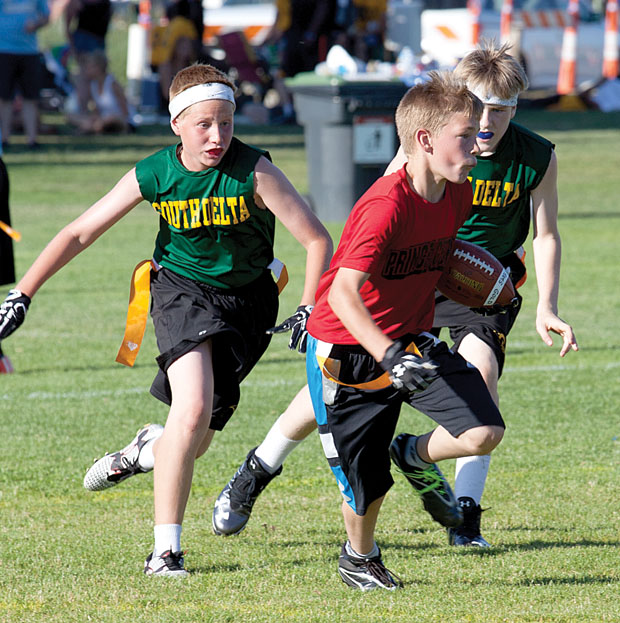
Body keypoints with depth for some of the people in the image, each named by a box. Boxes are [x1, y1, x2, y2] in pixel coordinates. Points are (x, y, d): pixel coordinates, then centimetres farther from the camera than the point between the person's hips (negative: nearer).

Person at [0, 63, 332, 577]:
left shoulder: (254, 172, -22)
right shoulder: (153, 176, -15)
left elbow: (317, 240, -16)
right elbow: (79, 234, -5)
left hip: (247, 297, 1)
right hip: (182, 288, 0)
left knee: (195, 439, 4)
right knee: (193, 409, -24)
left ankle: (151, 448, 43)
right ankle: (165, 549, -16)